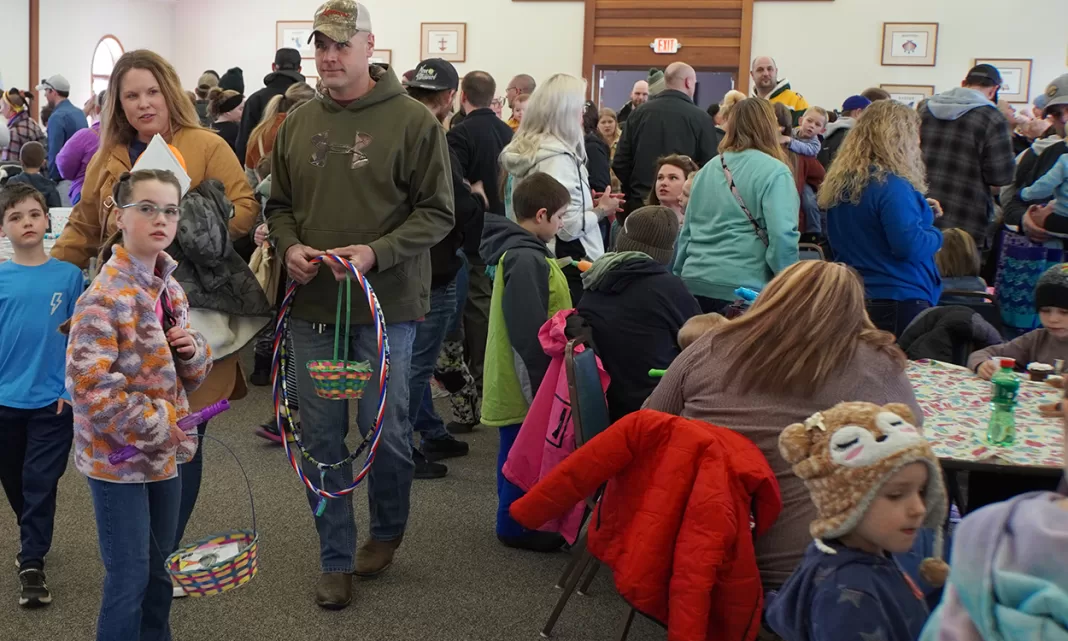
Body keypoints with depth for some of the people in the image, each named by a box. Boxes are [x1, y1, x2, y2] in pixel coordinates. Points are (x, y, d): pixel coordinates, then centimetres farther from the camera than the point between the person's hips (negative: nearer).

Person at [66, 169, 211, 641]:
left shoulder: (171, 289, 6)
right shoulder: (104, 297, -19)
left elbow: (193, 377, 14)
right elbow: (91, 387, -24)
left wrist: (193, 350, -9)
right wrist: (157, 426, -19)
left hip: (165, 452, 8)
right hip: (117, 456, -8)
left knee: (159, 568, 19)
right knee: (129, 577, 2)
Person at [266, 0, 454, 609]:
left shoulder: (414, 120, -7)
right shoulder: (298, 124, 7)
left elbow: (437, 212, -7)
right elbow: (280, 205, 16)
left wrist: (376, 252, -20)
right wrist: (290, 246, -5)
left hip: (386, 305, -4)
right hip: (312, 305, 4)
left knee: (386, 431, 7)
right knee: (323, 436, 8)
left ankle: (388, 532, 35)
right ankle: (336, 560, 23)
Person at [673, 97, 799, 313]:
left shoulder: (708, 169, 13)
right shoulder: (773, 172, -7)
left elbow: (687, 231, 18)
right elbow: (782, 235, -16)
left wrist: (680, 276, 26)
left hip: (695, 282, 6)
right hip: (741, 288, -6)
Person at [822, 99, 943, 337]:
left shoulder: (840, 182, 9)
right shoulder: (891, 185, -17)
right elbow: (910, 245, -24)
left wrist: (922, 213, 16)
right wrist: (935, 236, -3)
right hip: (900, 301, -9)